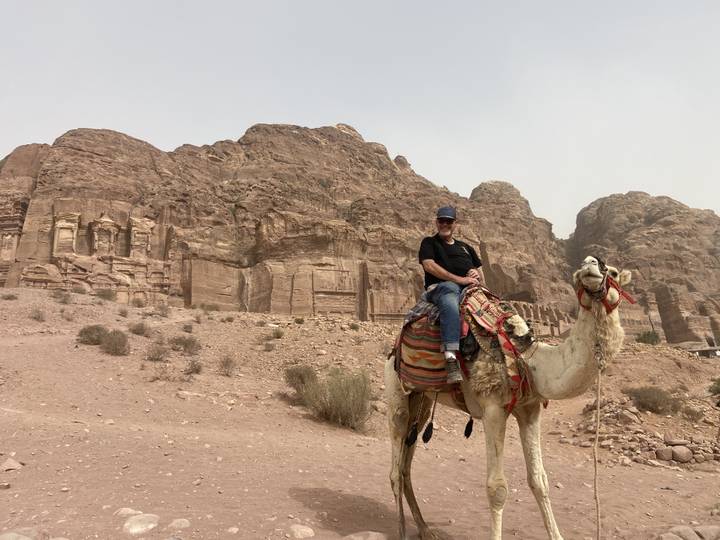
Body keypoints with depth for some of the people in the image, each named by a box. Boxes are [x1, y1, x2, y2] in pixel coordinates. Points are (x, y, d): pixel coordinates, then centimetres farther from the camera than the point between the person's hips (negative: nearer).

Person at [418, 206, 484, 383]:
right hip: (440, 286, -5)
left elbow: (482, 280, 30)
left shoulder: (466, 247, 33)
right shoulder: (429, 242, 18)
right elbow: (429, 265, -4)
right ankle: (451, 359, -53)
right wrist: (459, 279, -11)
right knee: (450, 303, -42)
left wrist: (477, 275, 2)